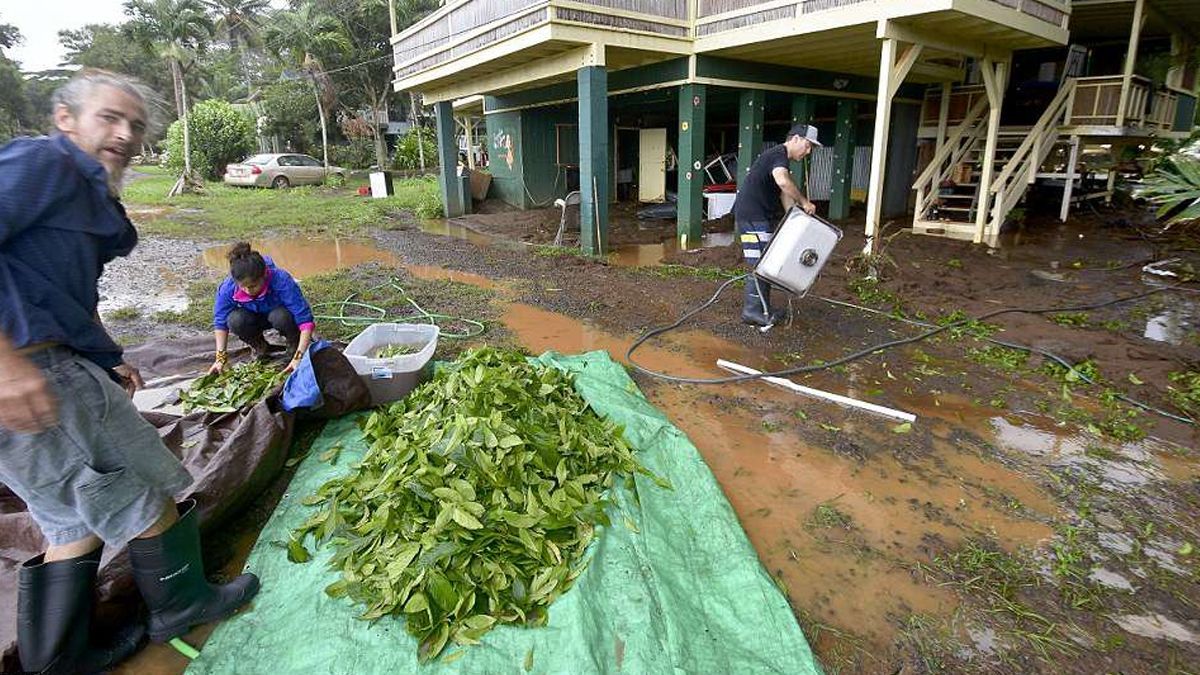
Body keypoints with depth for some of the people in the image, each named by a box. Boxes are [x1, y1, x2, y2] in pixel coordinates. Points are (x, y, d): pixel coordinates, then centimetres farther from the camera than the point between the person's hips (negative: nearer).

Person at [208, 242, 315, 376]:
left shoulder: (281, 281, -37)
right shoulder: (228, 288, -27)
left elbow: (305, 320, -39)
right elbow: (220, 322, -12)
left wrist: (298, 357, -44)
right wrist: (221, 357, -19)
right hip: (255, 318, 3)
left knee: (281, 316, -36)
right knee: (235, 320, -29)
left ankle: (294, 345, -3)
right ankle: (259, 346, 3)